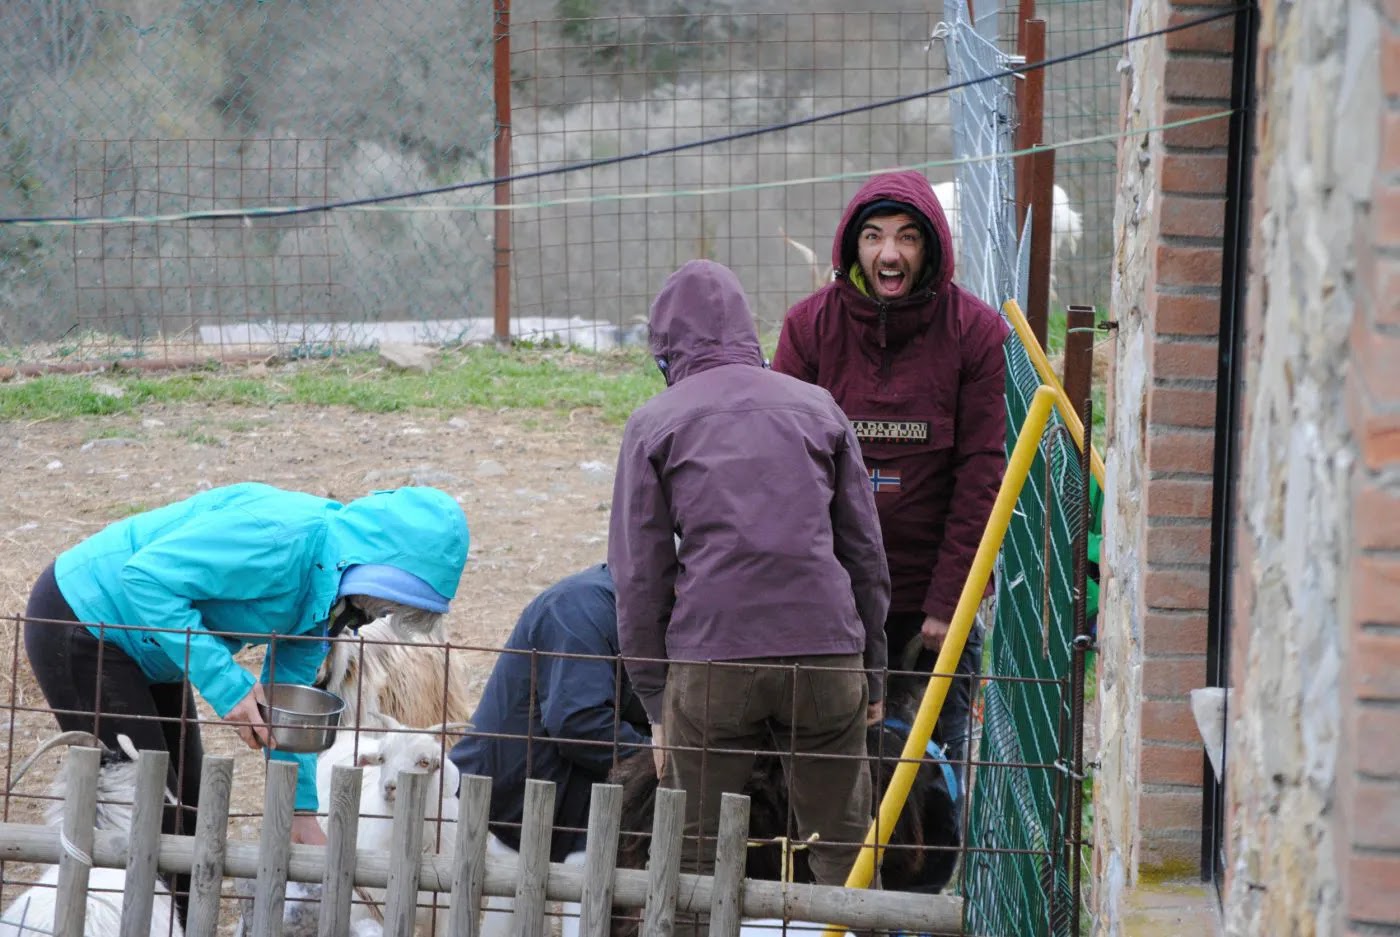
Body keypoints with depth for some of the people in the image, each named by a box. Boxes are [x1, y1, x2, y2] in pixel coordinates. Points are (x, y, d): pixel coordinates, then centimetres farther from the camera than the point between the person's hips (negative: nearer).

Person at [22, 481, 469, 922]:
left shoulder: (329, 583, -1)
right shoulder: (280, 534, -31)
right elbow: (147, 575, -34)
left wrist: (301, 811, 3)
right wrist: (226, 683, -34)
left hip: (145, 650, 10)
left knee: (186, 814, 13)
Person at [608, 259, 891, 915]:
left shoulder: (654, 423, 9)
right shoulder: (818, 407, 15)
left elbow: (639, 575, 5)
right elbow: (864, 550, 14)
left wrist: (655, 702, 10)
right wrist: (873, 672, 20)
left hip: (709, 657, -2)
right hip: (828, 649, 2)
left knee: (695, 859, 7)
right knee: (843, 849, 9)